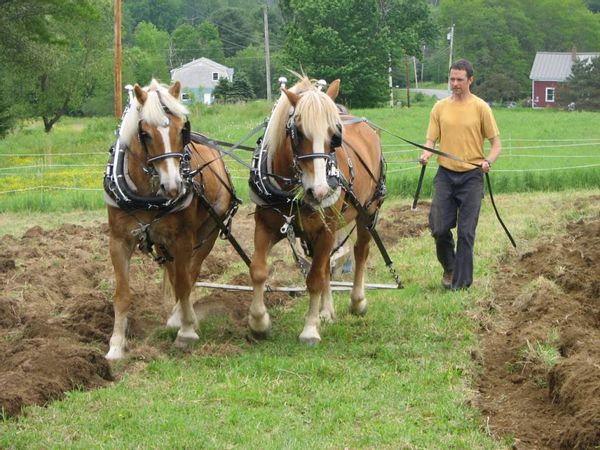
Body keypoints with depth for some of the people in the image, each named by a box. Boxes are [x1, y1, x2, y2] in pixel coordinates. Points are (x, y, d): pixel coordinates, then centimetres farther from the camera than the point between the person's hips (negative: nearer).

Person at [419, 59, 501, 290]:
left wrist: (488, 161, -19)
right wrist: (426, 154, -15)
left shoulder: (480, 107, -1)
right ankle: (449, 268, 24)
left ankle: (461, 281, 6)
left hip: (471, 176, -3)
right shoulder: (440, 107, 7)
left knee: (466, 232, -2)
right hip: (445, 174, 3)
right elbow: (431, 139, 7)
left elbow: (496, 143, 0)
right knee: (439, 228, -1)